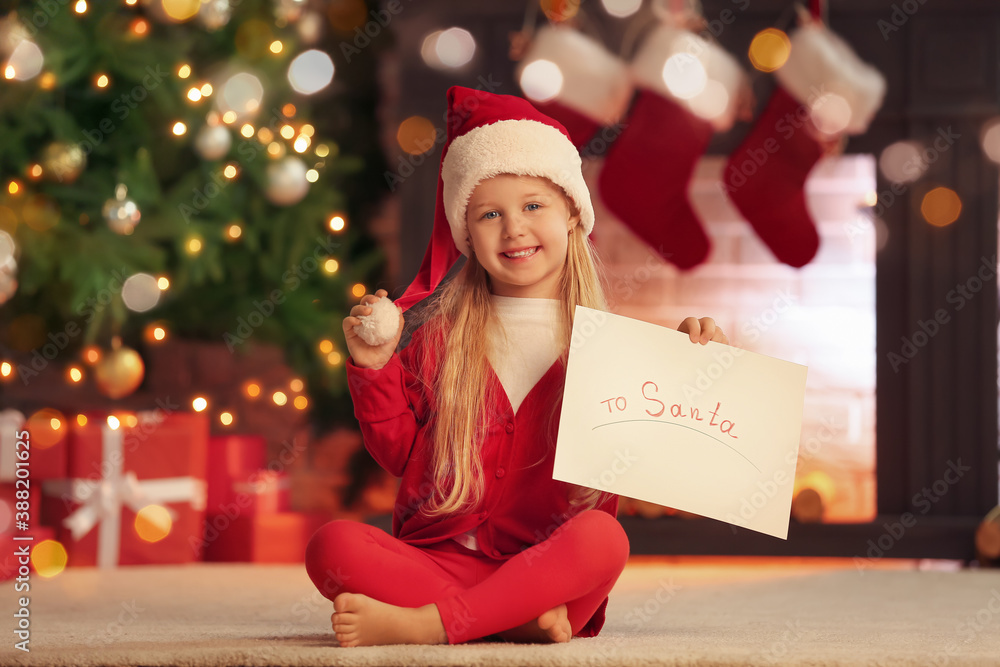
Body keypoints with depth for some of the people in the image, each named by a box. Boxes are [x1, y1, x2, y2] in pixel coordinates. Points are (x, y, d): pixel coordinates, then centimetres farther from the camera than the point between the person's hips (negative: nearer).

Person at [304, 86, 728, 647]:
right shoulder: (441, 337, 12)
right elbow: (399, 453, 15)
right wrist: (374, 370, 2)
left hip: (552, 565, -2)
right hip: (441, 555, 2)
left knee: (603, 537, -36)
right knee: (333, 544, -26)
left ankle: (425, 623, -35)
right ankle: (514, 618, -31)